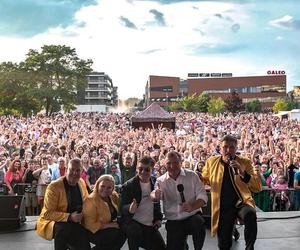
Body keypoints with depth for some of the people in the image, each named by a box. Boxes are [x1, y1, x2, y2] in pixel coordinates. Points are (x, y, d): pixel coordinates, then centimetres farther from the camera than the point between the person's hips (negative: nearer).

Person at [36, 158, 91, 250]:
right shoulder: (54, 186, -19)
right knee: (65, 227, -38)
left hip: (73, 223, 5)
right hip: (51, 221, -5)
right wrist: (69, 217, -31)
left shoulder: (81, 183, 1)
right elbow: (48, 214, -21)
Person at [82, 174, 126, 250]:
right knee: (119, 234, -25)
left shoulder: (114, 196, -1)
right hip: (94, 233, -7)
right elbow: (90, 225, -21)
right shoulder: (91, 201, -20)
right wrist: (111, 225, -21)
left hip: (109, 229, 7)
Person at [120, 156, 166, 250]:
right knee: (135, 231, -35)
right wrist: (129, 209, -37)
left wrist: (158, 218, 5)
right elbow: (122, 207, -15)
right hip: (132, 222, -5)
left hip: (151, 225, 5)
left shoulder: (155, 182, 3)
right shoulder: (128, 186, -10)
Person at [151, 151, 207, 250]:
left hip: (192, 216, -1)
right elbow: (154, 196, -17)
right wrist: (155, 196, -43)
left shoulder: (192, 175, -3)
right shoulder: (161, 181, -1)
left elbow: (202, 195, -7)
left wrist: (192, 207, -27)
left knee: (198, 222, -32)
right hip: (173, 222, 2)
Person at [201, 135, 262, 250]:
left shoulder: (245, 162, -2)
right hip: (222, 207, 2)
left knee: (250, 214, -36)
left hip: (242, 202, -2)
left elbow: (258, 187, -10)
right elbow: (204, 178, 22)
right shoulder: (212, 162, 1)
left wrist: (243, 173, -22)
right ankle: (232, 232, 37)